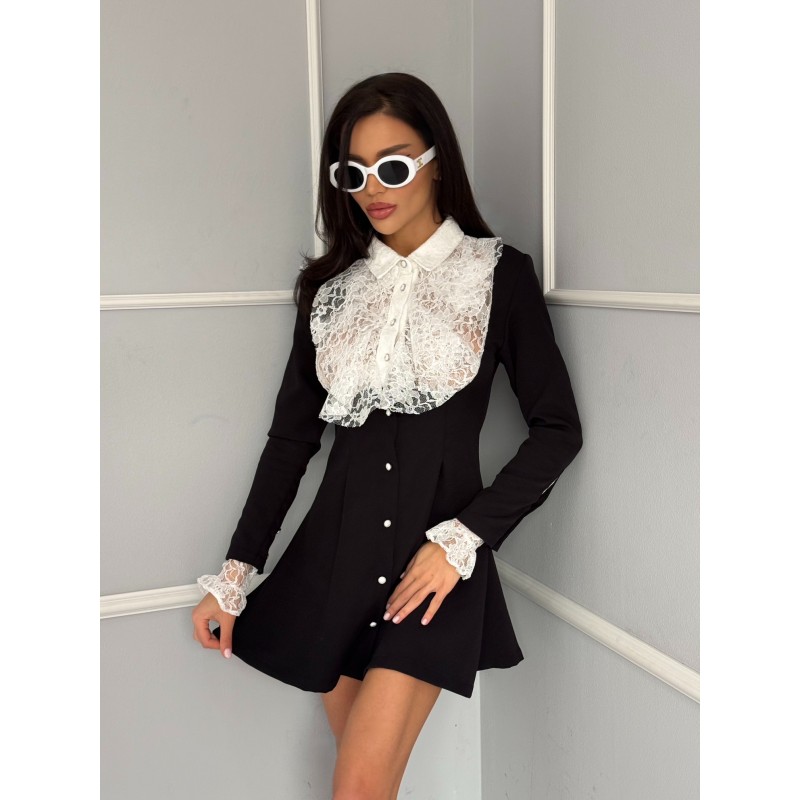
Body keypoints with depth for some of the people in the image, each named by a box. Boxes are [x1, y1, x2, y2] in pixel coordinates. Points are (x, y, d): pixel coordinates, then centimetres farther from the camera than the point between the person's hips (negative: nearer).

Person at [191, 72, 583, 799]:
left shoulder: (499, 274, -2)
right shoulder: (331, 285, 8)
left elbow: (558, 430, -2)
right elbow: (292, 436, 10)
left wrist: (463, 539, -11)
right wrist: (236, 573, 6)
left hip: (436, 563, -3)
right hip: (335, 556, 3)